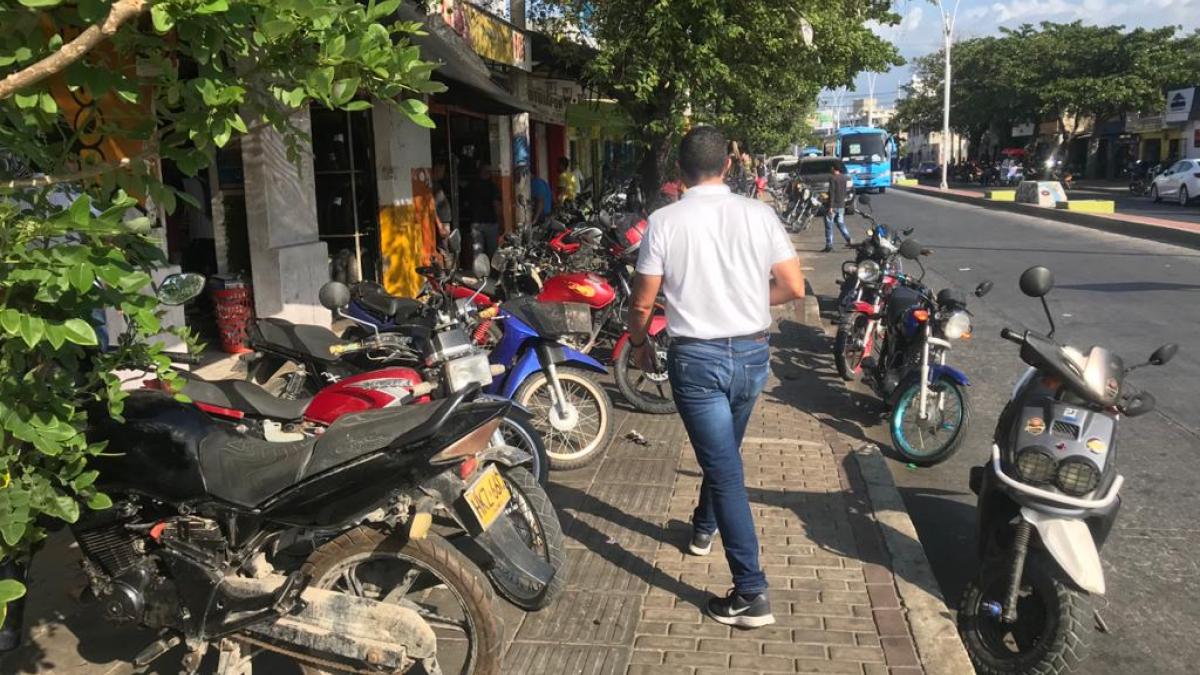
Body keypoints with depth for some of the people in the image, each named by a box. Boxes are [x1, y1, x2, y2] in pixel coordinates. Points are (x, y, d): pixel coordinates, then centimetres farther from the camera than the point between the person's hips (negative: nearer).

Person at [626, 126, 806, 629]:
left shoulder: (665, 221, -8)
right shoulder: (759, 214, -2)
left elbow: (642, 303, -4)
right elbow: (794, 288, 0)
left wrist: (639, 343, 15)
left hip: (697, 357, -4)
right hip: (751, 353, 4)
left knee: (725, 469, -1)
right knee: (723, 453, 26)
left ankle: (751, 593, 0)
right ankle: (704, 528, 50)